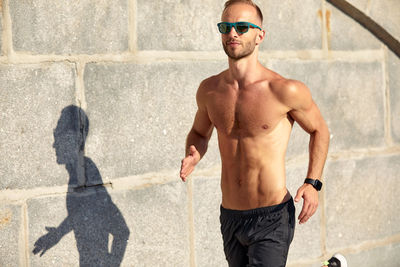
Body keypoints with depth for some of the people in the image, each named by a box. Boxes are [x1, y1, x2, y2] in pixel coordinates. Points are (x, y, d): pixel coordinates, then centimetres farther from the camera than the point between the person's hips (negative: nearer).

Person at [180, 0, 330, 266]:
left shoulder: (285, 90, -11)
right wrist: (193, 157, -3)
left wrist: (312, 183, -7)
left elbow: (319, 130, 5)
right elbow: (199, 133, 20)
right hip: (231, 218, 5)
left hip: (273, 217, -5)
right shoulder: (209, 90, 1)